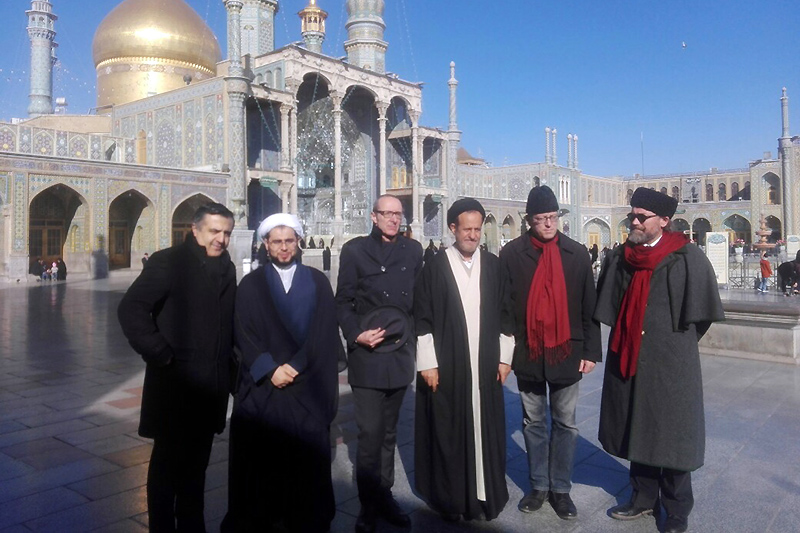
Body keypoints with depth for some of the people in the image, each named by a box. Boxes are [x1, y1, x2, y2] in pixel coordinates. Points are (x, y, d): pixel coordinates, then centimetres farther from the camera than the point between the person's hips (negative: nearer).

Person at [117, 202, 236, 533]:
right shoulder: (168, 262, -10)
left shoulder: (226, 268, 9)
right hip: (175, 383, -6)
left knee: (196, 464, 18)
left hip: (212, 386, 6)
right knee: (167, 464, 8)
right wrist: (160, 355, -19)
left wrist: (229, 363, 6)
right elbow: (131, 310, -19)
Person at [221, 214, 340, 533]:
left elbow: (324, 333, 0)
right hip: (262, 388, 0)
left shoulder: (318, 282, 7)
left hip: (308, 388, 0)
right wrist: (270, 369, -13)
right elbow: (244, 334, 0)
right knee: (260, 457, 2)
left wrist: (295, 366, -11)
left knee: (306, 457, 2)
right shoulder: (251, 285, 7)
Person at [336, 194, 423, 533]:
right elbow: (343, 301, 1)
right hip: (367, 355, -3)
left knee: (389, 432, 13)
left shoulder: (413, 251, 9)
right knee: (370, 434, -3)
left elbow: (417, 300, 12)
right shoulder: (354, 250, 1)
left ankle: (384, 496, 27)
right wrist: (356, 335, -13)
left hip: (400, 354, 3)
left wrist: (413, 338, 5)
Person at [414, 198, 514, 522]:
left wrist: (505, 357, 5)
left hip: (485, 364, 2)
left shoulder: (494, 266, 5)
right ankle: (450, 499, 22)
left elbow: (505, 315, 9)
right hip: (446, 366, -2)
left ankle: (484, 496, 24)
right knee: (447, 432, 6)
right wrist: (427, 363, -7)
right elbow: (422, 319, -4)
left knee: (484, 431, 8)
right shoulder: (435, 267, -3)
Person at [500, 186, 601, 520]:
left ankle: (561, 489, 25)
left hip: (565, 352, 1)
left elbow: (589, 306, 2)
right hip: (527, 353, 0)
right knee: (533, 423, 13)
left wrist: (591, 351, 0)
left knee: (565, 423, 10)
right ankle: (538, 486, 28)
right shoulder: (512, 254, -3)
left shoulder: (577, 254, 0)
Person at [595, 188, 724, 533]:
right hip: (629, 360, 4)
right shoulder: (619, 259, 3)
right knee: (636, 431, 14)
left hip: (670, 364, -4)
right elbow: (607, 309, 14)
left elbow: (703, 312, -1)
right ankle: (643, 498, 31)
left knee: (672, 435, 7)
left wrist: (676, 344, 5)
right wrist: (627, 338, 11)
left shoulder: (687, 258, -9)